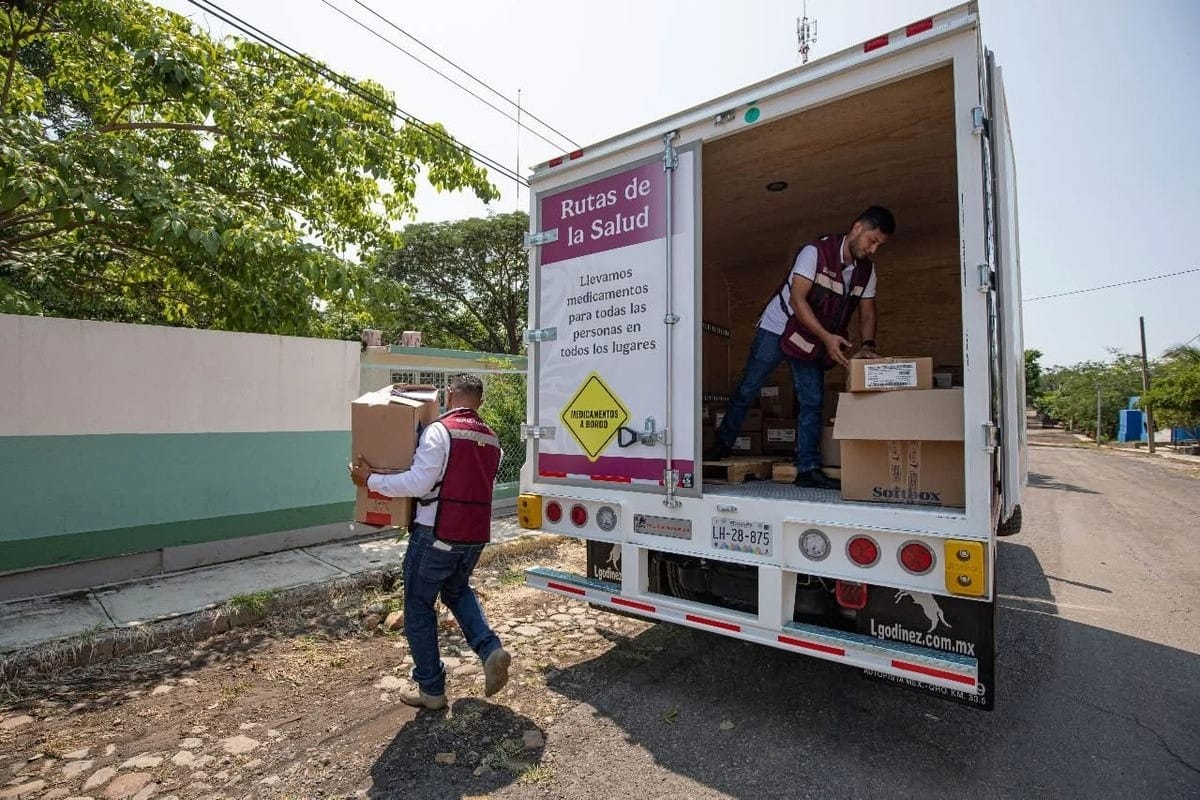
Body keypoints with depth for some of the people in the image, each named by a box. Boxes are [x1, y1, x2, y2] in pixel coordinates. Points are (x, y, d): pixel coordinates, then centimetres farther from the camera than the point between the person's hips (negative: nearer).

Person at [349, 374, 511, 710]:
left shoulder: (440, 430, -13)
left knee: (418, 607, 13)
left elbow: (419, 483, -19)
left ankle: (430, 689, 22)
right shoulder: (491, 439, 8)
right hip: (476, 535, 6)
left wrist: (371, 479, -8)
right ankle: (491, 650, 12)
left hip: (437, 534, -6)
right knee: (457, 591, 29)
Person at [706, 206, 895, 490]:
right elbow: (797, 299, -25)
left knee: (812, 402, -1)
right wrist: (826, 336, -32)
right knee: (747, 390, -1)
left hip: (812, 342, 6)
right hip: (777, 328, -6)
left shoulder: (866, 270, 1)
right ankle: (723, 444, 15)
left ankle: (808, 469, 3)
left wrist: (868, 346, -15)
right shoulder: (816, 252, -19)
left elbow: (867, 313, 4)